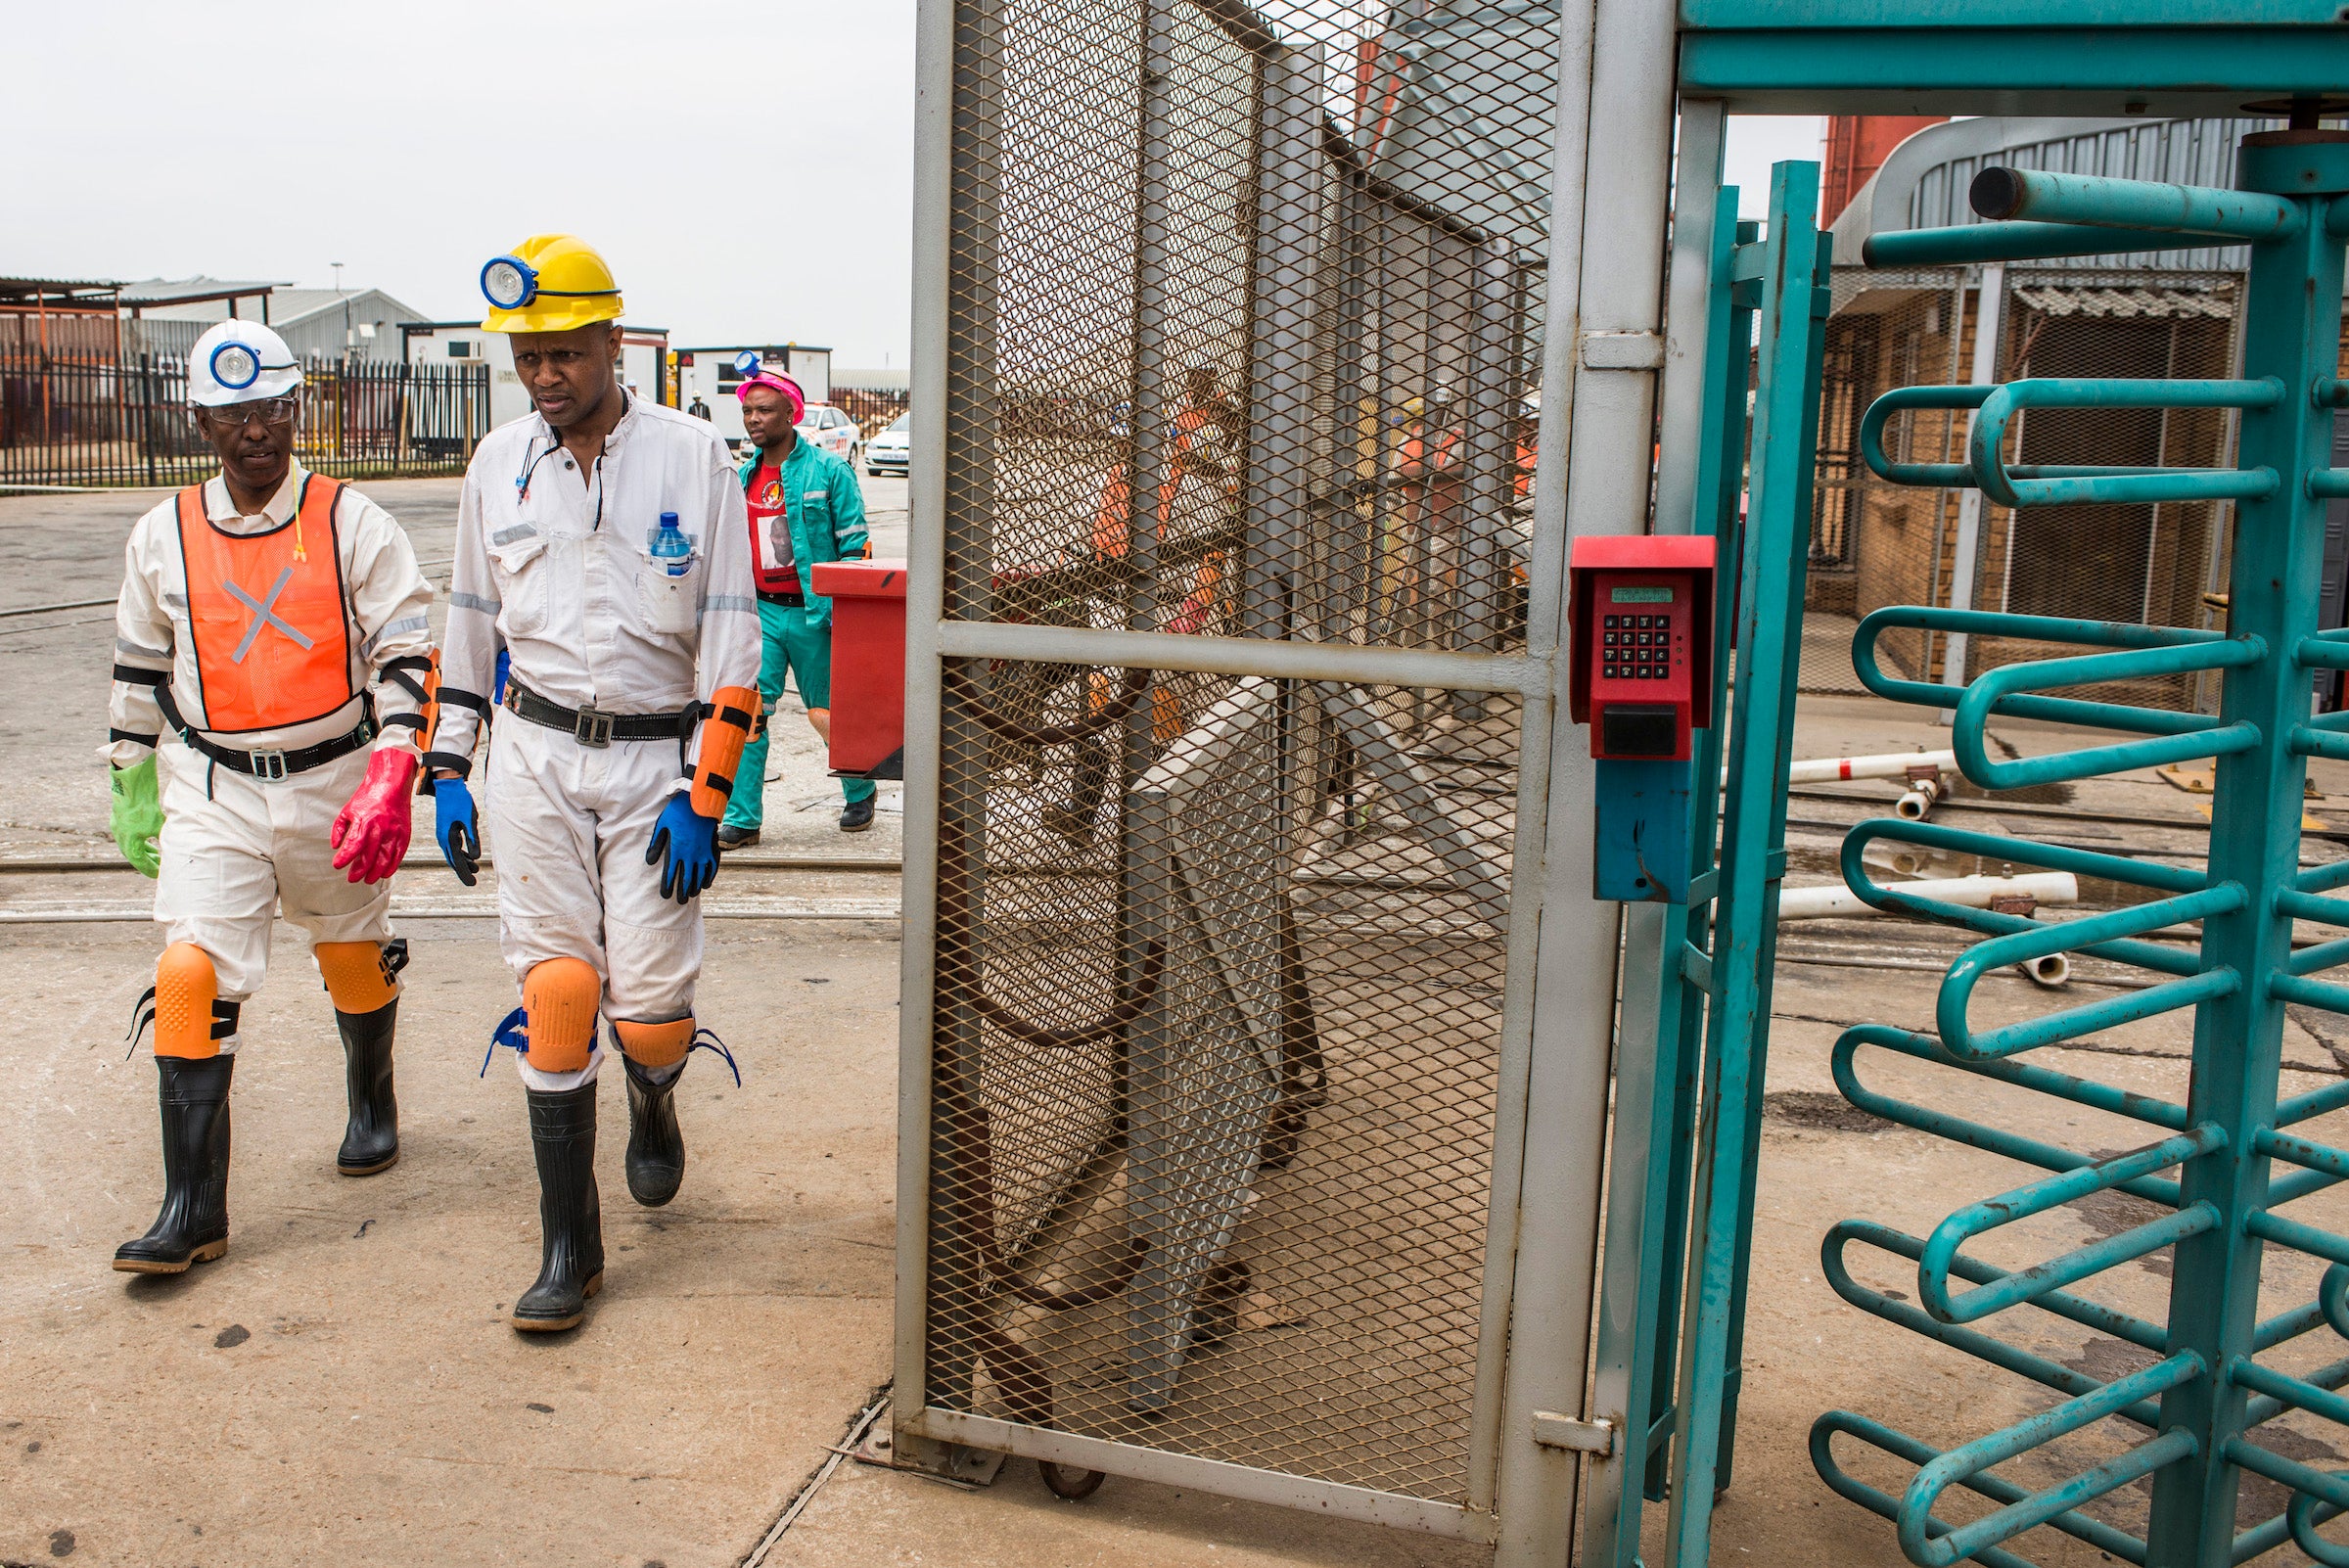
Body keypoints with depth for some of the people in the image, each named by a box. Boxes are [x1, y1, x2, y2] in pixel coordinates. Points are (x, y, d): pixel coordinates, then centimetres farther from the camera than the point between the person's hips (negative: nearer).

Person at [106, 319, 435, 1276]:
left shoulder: (353, 524, -5)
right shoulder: (162, 537, 3)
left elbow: (409, 652, -8)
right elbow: (139, 669, 13)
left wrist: (390, 780, -19)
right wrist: (132, 790, 13)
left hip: (335, 783, -1)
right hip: (211, 792, 1)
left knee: (355, 960, 15)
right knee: (189, 972, -11)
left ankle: (373, 1101, 45)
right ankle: (194, 1209, -5)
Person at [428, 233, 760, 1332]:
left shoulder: (694, 458, -4)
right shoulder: (497, 465, 6)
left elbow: (732, 641, -5)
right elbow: (469, 623, 15)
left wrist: (704, 798, -10)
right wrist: (448, 770, 11)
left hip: (659, 755, -2)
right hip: (536, 756, 2)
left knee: (651, 1010, -5)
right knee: (555, 993, -3)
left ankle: (653, 1100, 34)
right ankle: (569, 1249, 10)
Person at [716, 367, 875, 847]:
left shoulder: (828, 471, -5)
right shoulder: (743, 478, 9)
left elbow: (854, 547, -5)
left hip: (812, 613, -4)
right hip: (760, 610, 4)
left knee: (828, 715, 8)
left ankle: (860, 794, 32)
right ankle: (742, 819, -2)